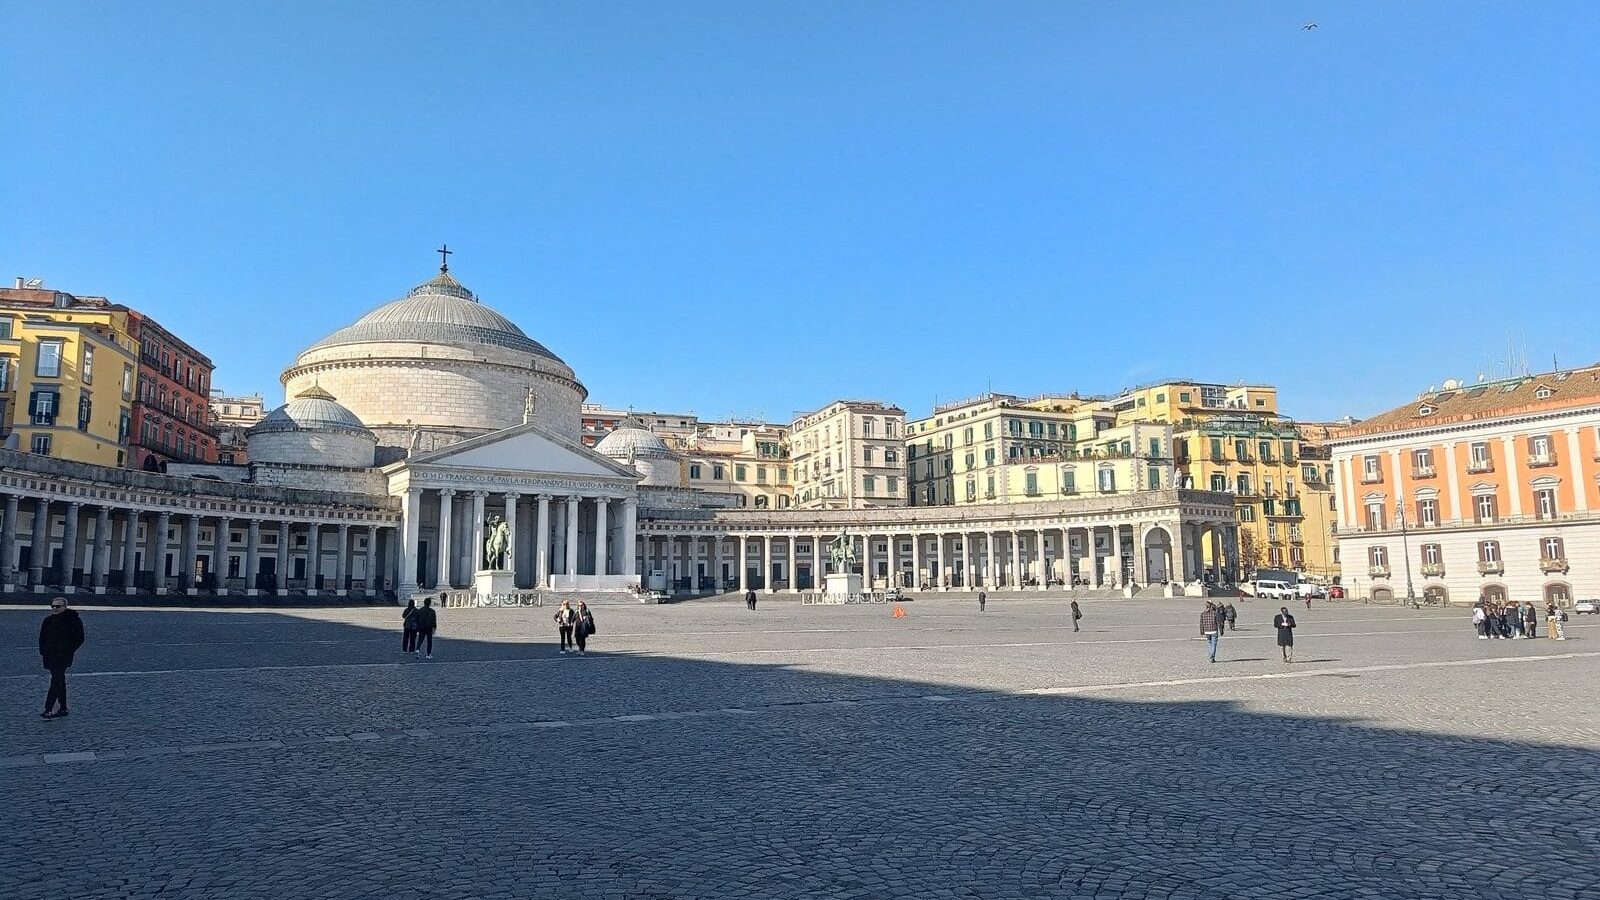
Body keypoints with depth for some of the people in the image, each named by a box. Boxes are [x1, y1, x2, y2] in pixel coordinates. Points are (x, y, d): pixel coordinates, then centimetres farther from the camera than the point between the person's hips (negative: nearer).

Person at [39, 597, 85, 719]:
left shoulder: (74, 620, -5)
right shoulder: (48, 620, 10)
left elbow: (80, 639, -3)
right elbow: (42, 638, 19)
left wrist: (69, 651, -10)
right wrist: (43, 650, 6)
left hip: (63, 656, -6)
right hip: (50, 656, 6)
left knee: (56, 682, -14)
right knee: (60, 682, 12)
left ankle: (48, 709, -16)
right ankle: (63, 709, 18)